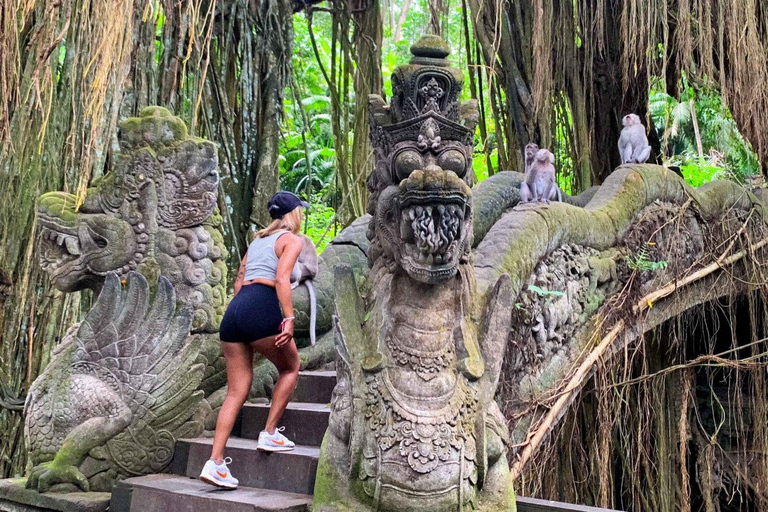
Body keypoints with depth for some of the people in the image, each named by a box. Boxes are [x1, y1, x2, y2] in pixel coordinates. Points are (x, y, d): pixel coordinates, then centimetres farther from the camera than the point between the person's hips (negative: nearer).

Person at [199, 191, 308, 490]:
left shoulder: (257, 240, 27)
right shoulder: (292, 240, 6)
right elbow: (282, 279, -10)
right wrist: (289, 318, -16)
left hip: (234, 308, 7)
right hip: (262, 308, -7)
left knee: (236, 392, 6)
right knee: (290, 368, 18)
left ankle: (215, 462, 0)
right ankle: (270, 433, 13)